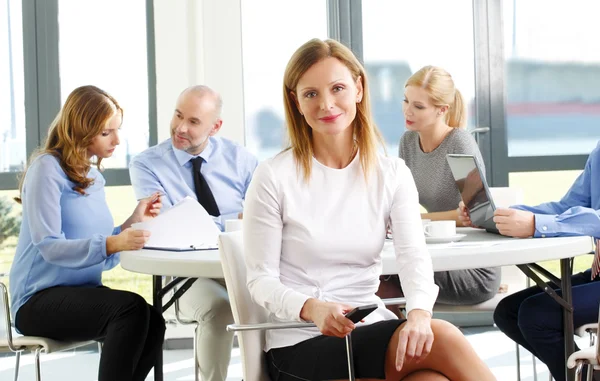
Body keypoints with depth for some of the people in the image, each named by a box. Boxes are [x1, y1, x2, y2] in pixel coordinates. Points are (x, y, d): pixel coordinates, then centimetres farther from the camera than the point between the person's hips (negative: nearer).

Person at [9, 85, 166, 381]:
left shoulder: (93, 175, 14)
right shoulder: (47, 168, -9)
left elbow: (101, 253, 11)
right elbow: (48, 246, -20)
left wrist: (133, 222, -2)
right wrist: (112, 243, -32)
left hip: (83, 293, 7)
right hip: (41, 300, -7)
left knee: (153, 323, -21)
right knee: (132, 308, -30)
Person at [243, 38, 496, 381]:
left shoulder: (392, 174, 6)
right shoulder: (274, 178, -4)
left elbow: (414, 257, -6)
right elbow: (261, 280, -4)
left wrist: (419, 313, -28)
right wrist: (311, 309, -25)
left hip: (371, 332, 4)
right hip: (301, 346, -4)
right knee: (443, 338, -28)